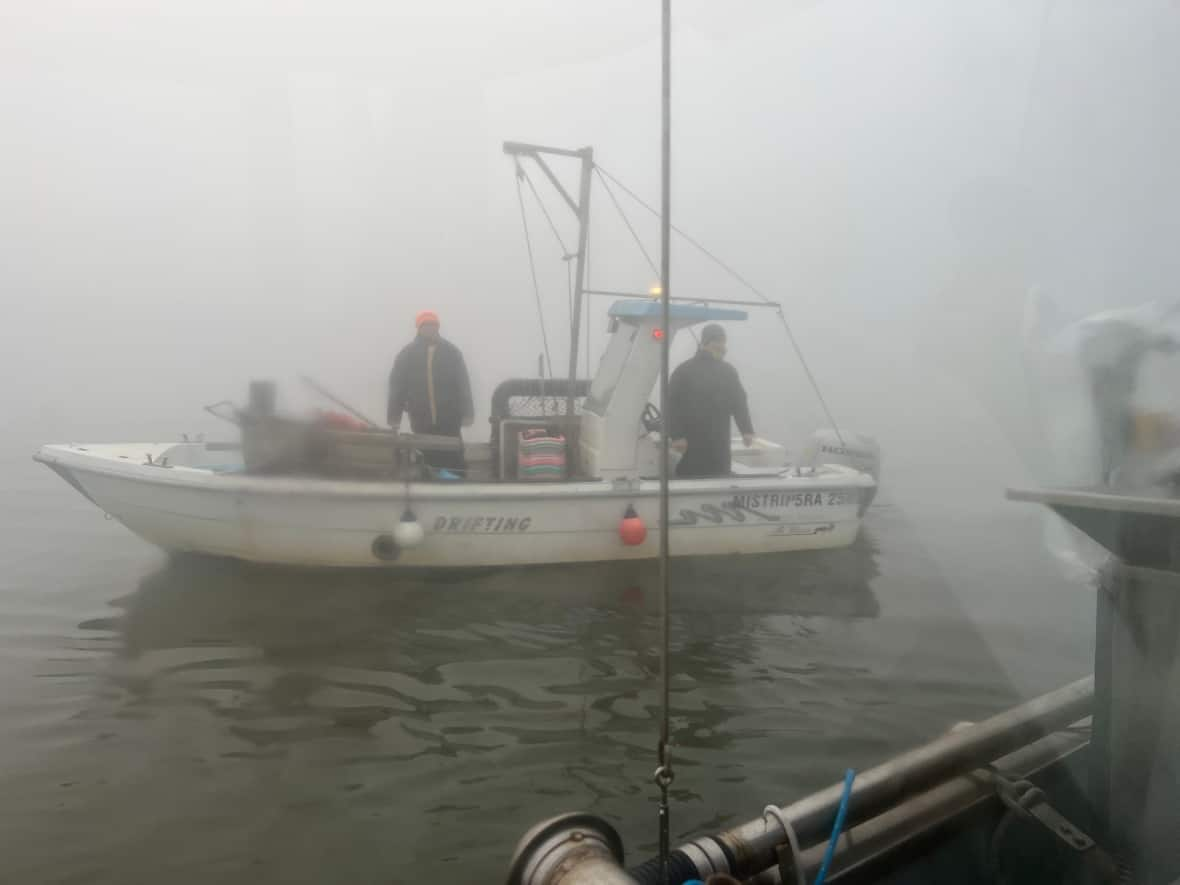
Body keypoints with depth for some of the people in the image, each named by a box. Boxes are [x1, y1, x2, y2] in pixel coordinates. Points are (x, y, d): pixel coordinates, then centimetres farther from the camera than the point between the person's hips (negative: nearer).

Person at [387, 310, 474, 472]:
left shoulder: (451, 352, 3)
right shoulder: (406, 354, 3)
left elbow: (463, 385, 1)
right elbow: (396, 386, 3)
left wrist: (466, 414, -5)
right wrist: (394, 417, -2)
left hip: (449, 418, -1)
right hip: (421, 419, 1)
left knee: (453, 459, -1)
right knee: (430, 458, 8)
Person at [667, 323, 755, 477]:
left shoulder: (728, 372, 12)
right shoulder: (684, 371, -2)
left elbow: (739, 403, 11)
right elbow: (672, 405, -7)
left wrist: (747, 430, -2)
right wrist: (676, 436, -14)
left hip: (719, 443, 4)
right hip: (691, 443, -4)